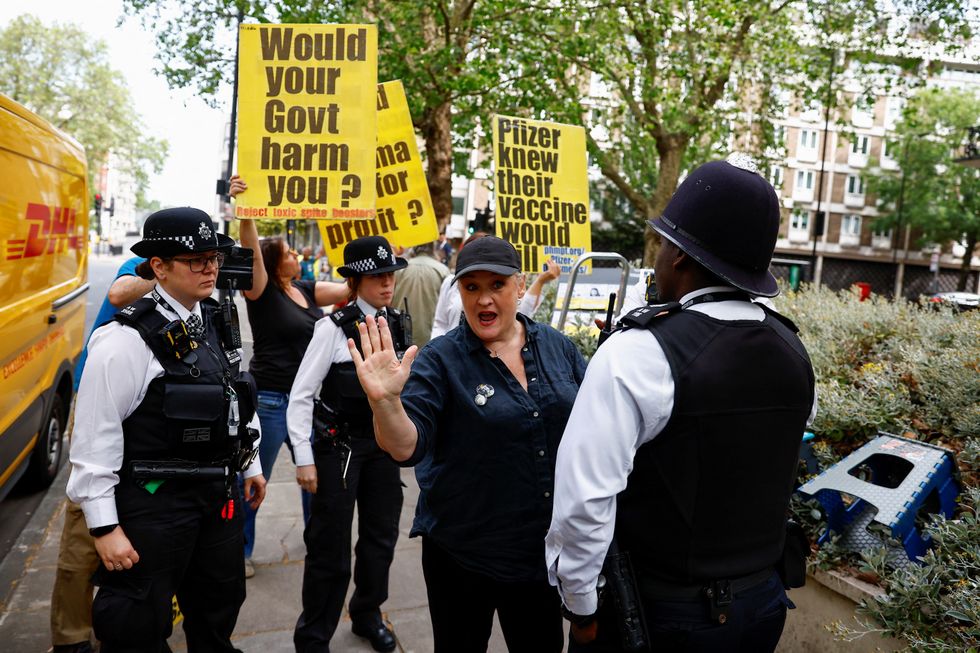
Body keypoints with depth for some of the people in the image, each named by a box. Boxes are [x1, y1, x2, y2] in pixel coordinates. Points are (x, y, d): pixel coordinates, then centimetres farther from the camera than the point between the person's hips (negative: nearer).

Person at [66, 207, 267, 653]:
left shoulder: (215, 322, 5)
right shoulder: (126, 339, -18)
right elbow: (94, 439, -17)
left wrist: (250, 465, 18)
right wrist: (104, 527, -15)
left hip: (219, 495, 7)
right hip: (153, 504, -7)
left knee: (218, 614, 23)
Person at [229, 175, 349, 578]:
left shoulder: (306, 290, 8)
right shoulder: (262, 293, -10)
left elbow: (351, 289, 6)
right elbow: (250, 250, -26)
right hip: (271, 399, -7)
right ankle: (240, 551, 23)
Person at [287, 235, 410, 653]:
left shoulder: (397, 323, 1)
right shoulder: (335, 327, -15)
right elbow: (300, 396, -12)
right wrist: (304, 459, -13)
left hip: (384, 444, 5)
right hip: (339, 447, -5)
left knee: (381, 536, 17)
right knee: (331, 547, 5)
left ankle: (367, 615, 40)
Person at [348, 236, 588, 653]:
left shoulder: (557, 347, -1)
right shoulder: (440, 360, -13)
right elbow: (406, 449, -22)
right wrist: (386, 400, -39)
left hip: (545, 550, 4)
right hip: (463, 553, -3)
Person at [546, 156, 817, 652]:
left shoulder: (637, 353, -24)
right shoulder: (793, 350, -5)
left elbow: (584, 498, -25)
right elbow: (776, 472, 6)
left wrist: (581, 606, -13)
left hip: (658, 610, -5)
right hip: (763, 602, 6)